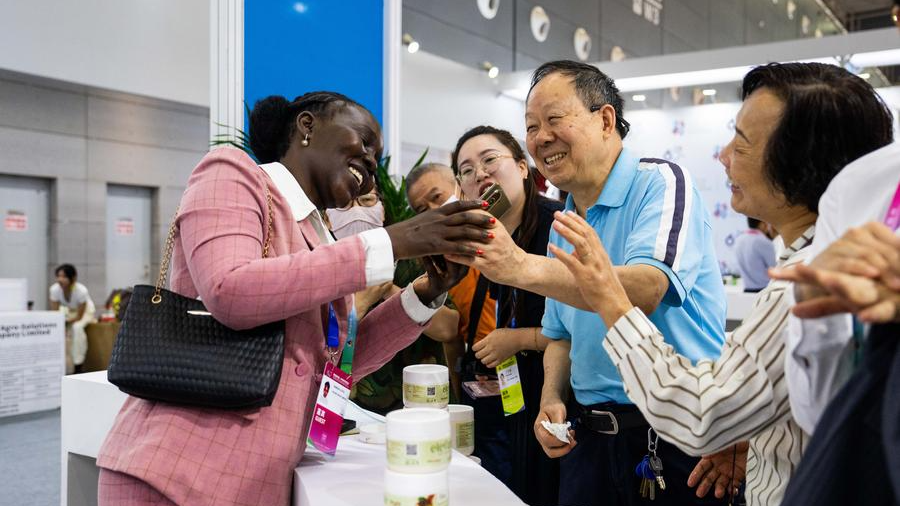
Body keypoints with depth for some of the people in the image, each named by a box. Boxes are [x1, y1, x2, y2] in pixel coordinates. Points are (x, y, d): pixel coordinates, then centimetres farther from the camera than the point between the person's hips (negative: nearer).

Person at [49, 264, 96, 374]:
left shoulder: (81, 290, -34)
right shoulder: (54, 289, -24)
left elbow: (79, 316, -26)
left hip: (85, 312, -5)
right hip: (68, 312, 5)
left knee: (77, 327, -33)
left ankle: (78, 367, -24)